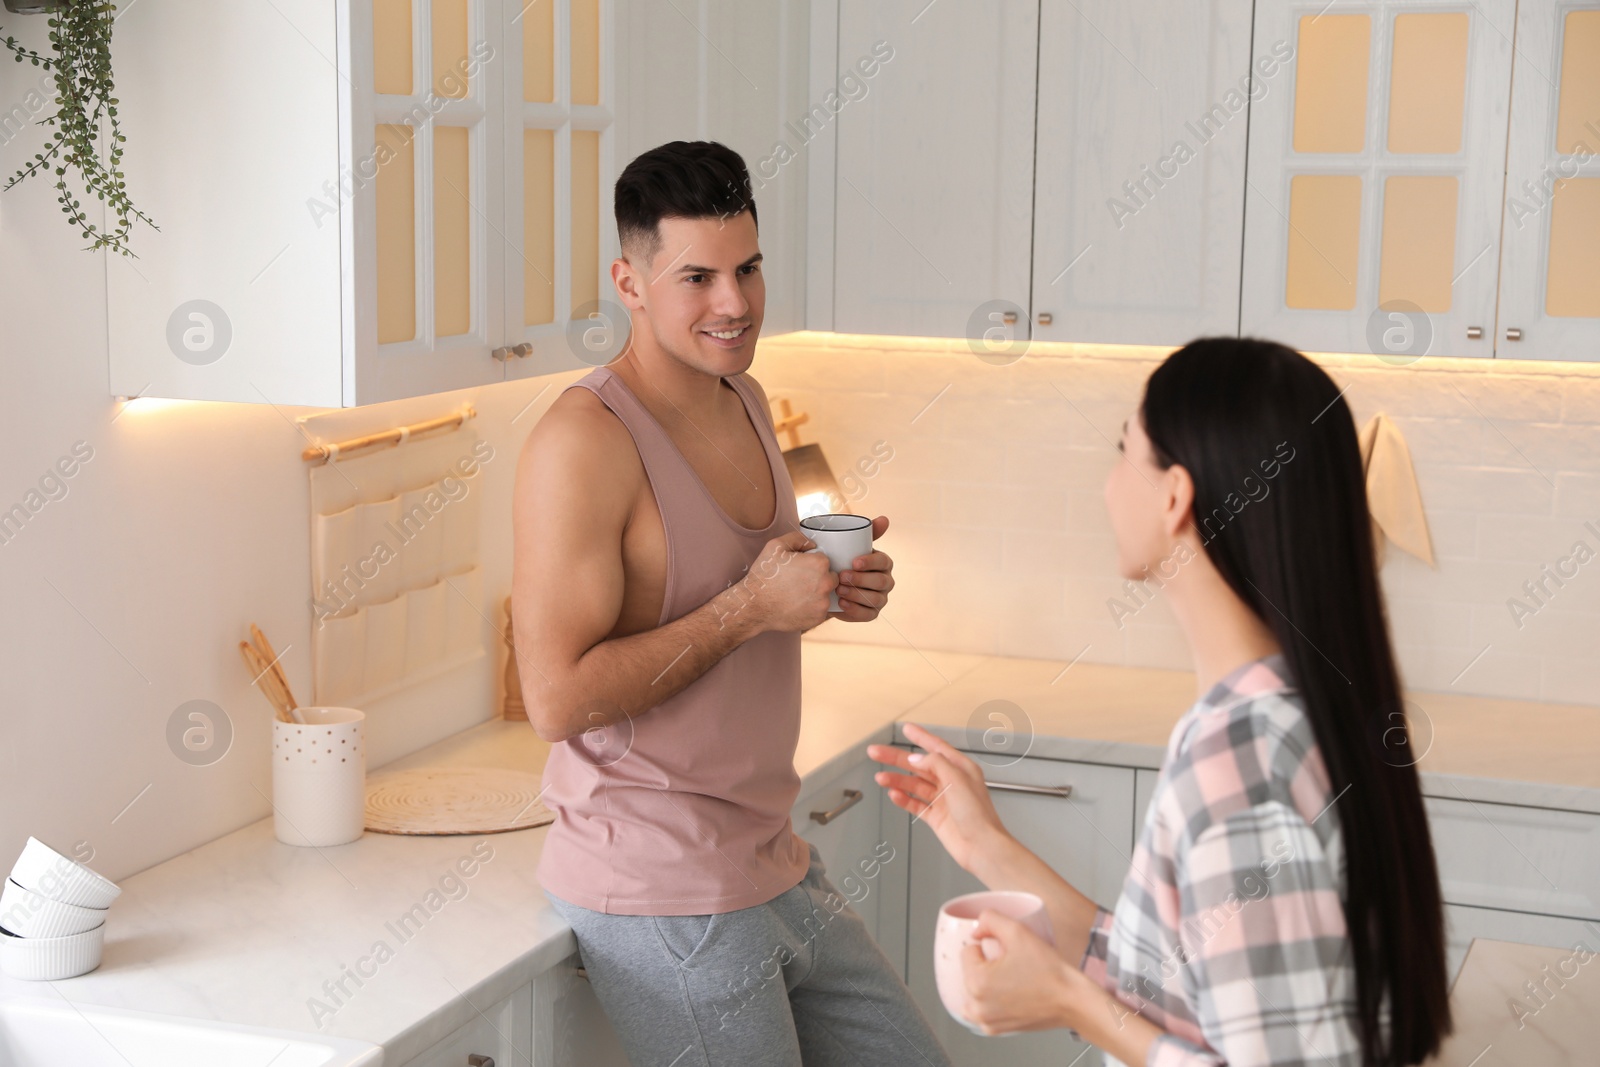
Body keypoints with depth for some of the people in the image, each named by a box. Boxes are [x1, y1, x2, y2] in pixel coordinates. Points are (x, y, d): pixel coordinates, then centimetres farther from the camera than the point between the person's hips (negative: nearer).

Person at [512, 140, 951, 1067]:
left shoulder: (747, 404, 8)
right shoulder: (585, 442, -19)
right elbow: (558, 698, -23)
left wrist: (833, 586, 1)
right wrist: (751, 607, -23)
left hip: (777, 867, 9)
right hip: (664, 899, -8)